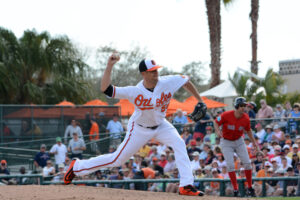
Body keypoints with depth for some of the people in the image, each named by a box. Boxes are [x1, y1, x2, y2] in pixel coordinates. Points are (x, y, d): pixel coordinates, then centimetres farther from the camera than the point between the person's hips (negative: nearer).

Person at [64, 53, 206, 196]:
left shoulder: (167, 82, -21)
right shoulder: (135, 92, -29)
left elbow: (186, 81, -2)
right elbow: (105, 89, -33)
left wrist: (200, 102, 0)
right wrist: (109, 66, -39)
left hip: (160, 125, 3)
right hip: (139, 129, -3)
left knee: (179, 144, -22)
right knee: (117, 159, 1)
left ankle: (186, 186, -22)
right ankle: (77, 167, 20)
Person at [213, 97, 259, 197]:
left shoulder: (246, 118, -13)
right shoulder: (226, 115, -23)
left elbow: (248, 130, 6)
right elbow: (216, 122, -8)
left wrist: (253, 142, 9)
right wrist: (218, 131, -27)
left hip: (239, 141, 3)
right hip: (226, 142, -3)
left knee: (247, 163, -4)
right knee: (230, 165, -12)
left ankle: (250, 188, 10)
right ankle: (235, 190, -5)